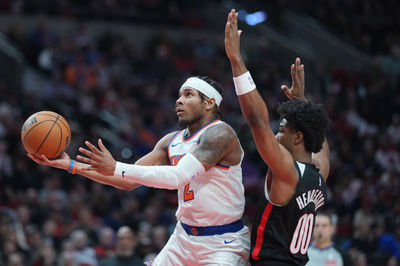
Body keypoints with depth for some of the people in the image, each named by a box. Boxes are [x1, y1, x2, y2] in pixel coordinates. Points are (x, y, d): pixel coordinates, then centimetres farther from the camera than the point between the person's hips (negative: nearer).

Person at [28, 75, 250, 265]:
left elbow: (178, 176, -29)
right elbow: (129, 181, 10)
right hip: (184, 237, 8)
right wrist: (71, 166, 2)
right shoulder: (172, 142, 9)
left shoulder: (219, 134, -17)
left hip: (224, 244, -8)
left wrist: (115, 168, -30)